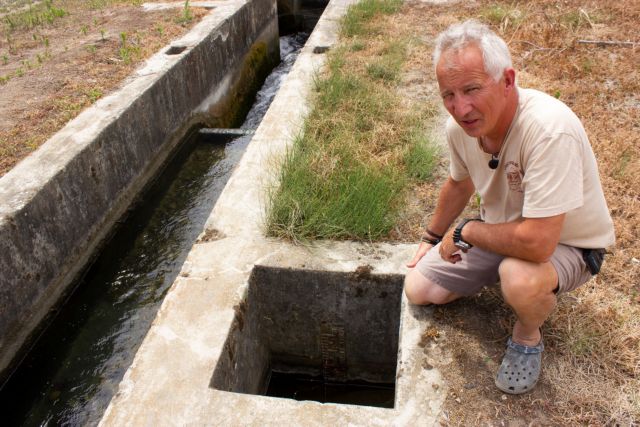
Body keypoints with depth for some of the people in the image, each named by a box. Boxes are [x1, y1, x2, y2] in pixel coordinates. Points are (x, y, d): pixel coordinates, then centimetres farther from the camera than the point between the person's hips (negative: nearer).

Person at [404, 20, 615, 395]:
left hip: (566, 243, -6)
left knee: (520, 278, -39)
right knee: (418, 289, 1)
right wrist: (432, 238, 20)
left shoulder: (550, 130, -38)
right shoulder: (461, 125, -15)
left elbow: (537, 243, -41)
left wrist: (465, 231, -24)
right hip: (500, 233, 6)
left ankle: (528, 338, -2)